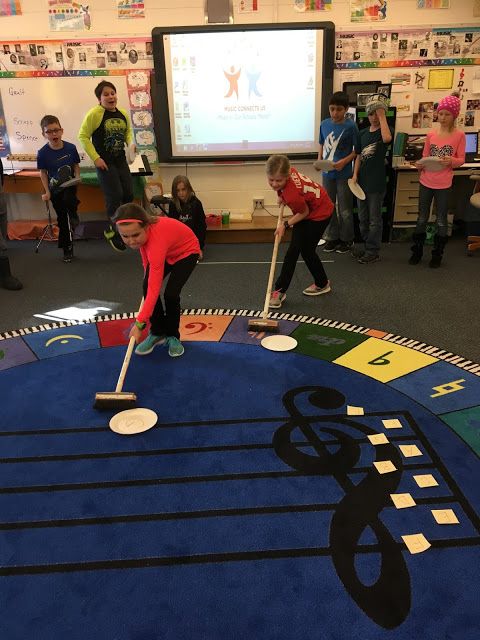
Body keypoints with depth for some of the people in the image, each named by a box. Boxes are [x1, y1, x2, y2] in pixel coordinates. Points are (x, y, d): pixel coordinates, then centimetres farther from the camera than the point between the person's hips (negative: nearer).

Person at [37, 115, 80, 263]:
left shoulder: (71, 148, -11)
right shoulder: (42, 153, -13)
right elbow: (43, 173, -2)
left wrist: (77, 178, -14)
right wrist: (47, 192, -6)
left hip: (70, 185, -1)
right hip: (55, 189, 1)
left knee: (68, 200, -36)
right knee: (62, 220, 9)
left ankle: (73, 215, 0)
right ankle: (67, 250, 22)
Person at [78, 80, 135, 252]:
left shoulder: (123, 114, 5)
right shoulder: (94, 114, -13)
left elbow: (128, 132, 21)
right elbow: (83, 136, -12)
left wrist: (131, 144, 0)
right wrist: (96, 158, -17)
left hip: (121, 160, 6)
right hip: (104, 162, -6)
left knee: (128, 194, 7)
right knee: (115, 196, -9)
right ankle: (113, 231, 10)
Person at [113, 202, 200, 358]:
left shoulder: (157, 241, -45)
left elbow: (154, 289, -46)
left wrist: (139, 324, -47)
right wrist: (147, 273, 8)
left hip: (186, 252, -6)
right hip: (166, 252, 7)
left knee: (170, 294, -19)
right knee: (147, 286, -10)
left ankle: (173, 336, 6)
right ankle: (157, 333, 8)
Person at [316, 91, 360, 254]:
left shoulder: (350, 126, -11)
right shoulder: (324, 124, 1)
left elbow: (357, 150, -7)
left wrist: (344, 161, -19)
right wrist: (319, 161, 1)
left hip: (344, 174, -4)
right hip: (327, 173, 4)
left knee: (345, 210, 7)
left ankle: (346, 239, 22)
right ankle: (332, 237, 28)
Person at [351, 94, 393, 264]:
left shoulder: (387, 130, -6)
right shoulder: (363, 133, 10)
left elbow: (387, 138, -31)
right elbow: (359, 155, 12)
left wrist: (382, 116, -21)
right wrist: (355, 174, -1)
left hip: (377, 182, -6)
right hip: (362, 180, 6)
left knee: (374, 219, 1)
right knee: (363, 218, 14)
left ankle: (373, 251, 10)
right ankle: (367, 247, 27)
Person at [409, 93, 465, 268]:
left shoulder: (459, 135, -3)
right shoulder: (430, 135, 5)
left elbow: (461, 160, -3)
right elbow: (424, 157, 10)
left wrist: (451, 161, -24)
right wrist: (420, 165, -11)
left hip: (444, 185, -3)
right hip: (425, 182, 3)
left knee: (441, 221, 6)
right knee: (422, 219, 10)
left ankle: (437, 255, 18)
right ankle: (417, 251, 22)